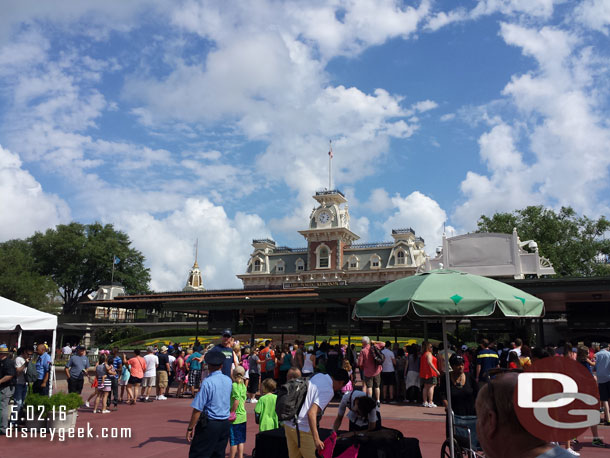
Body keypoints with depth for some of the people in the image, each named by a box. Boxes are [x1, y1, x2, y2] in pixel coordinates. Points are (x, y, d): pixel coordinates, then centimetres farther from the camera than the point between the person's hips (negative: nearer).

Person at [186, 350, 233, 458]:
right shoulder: (228, 381, 4)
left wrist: (190, 428, -9)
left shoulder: (207, 382, -15)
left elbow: (197, 409, -15)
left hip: (210, 424, -6)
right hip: (225, 424, 6)